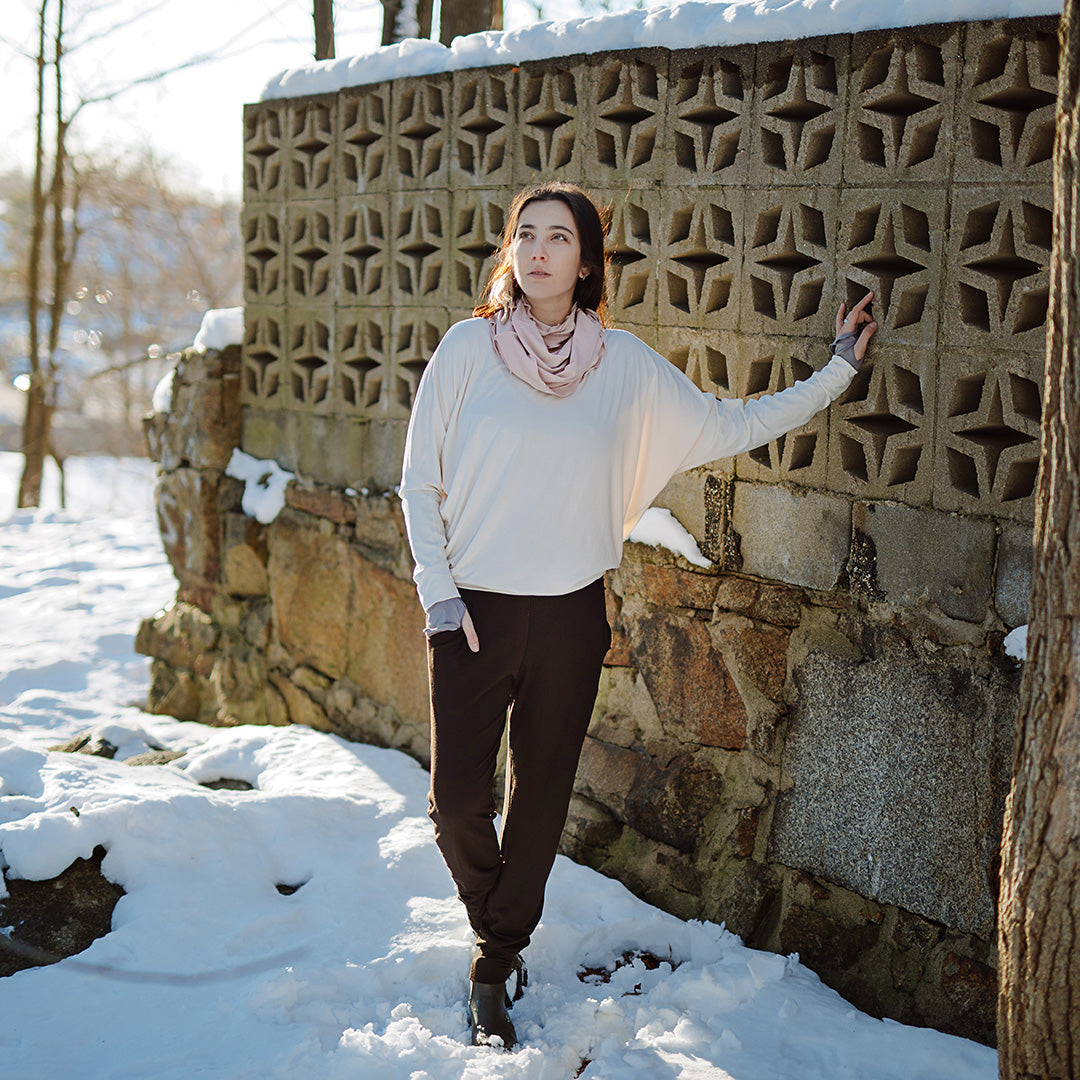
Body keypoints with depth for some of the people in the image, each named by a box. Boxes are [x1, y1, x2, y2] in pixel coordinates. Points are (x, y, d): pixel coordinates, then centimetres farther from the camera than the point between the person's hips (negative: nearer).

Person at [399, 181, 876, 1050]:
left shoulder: (624, 364, 2)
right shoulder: (469, 347, -2)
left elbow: (728, 426, 10)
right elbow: (420, 483, 1)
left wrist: (838, 372, 8)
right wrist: (439, 595, -7)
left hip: (569, 617, 2)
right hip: (472, 610, -1)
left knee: (541, 800, 9)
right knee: (459, 802, -3)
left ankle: (496, 969, 28)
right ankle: (497, 929, 29)